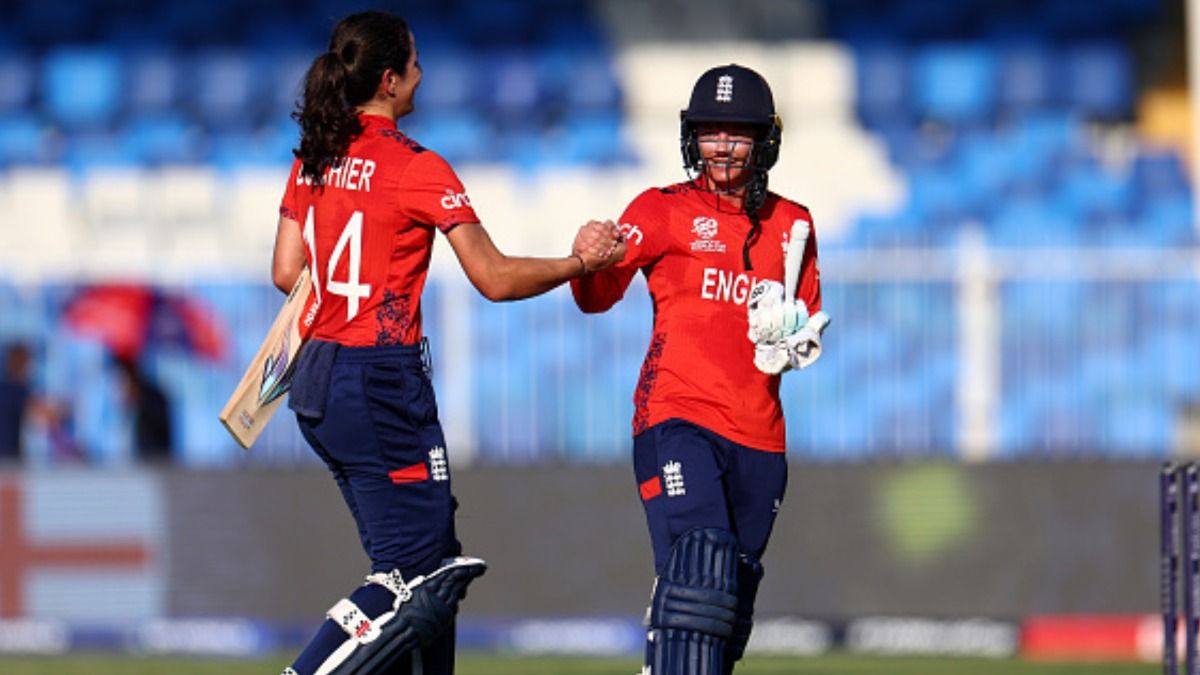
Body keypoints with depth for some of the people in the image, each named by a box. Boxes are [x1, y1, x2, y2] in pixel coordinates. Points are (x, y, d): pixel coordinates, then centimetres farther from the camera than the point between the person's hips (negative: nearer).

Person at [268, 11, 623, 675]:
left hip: (317, 384, 8)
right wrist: (578, 262, 2)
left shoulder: (313, 158, 8)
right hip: (381, 386, -8)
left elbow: (287, 272, 12)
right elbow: (496, 278, -11)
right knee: (410, 581, -4)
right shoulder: (417, 168, -13)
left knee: (430, 567, 15)